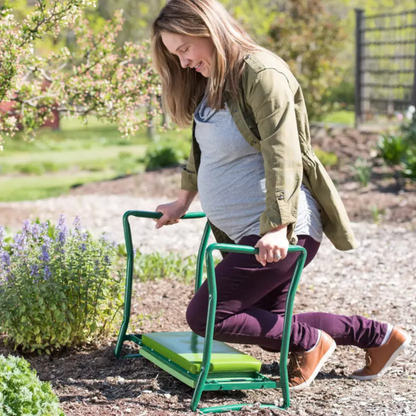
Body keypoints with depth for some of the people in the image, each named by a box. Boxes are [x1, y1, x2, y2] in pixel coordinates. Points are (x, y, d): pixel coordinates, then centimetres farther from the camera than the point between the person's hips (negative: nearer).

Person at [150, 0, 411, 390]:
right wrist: (183, 199, 32)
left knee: (204, 316, -13)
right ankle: (378, 335, 22)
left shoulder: (261, 74, -16)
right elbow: (201, 149, 28)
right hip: (245, 231, 10)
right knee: (271, 328, 13)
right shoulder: (211, 81, 13)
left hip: (280, 234, -10)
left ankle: (309, 342, 0)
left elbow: (282, 154, -25)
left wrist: (278, 227, -32)